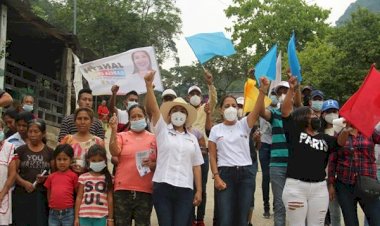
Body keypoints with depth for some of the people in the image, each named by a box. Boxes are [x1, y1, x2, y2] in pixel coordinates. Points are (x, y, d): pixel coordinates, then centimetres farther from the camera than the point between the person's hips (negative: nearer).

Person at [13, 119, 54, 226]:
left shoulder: (49, 152, 5)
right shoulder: (21, 150, 4)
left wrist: (46, 178, -13)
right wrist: (24, 182, -15)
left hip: (42, 195, 0)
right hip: (22, 194, 0)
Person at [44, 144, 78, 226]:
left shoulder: (73, 176, -3)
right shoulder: (51, 176, 8)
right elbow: (49, 194, 16)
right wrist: (52, 206, 8)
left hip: (68, 213, -3)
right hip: (53, 213, 3)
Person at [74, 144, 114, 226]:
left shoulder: (107, 178, 3)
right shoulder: (83, 177, 4)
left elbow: (110, 199, 4)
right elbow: (79, 198, 5)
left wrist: (110, 218, 2)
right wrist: (76, 217, 2)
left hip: (101, 216, 0)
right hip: (85, 216, 1)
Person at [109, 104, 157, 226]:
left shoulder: (154, 138, 8)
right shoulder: (122, 136, 8)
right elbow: (114, 152, -11)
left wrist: (152, 164, -12)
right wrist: (114, 130, -17)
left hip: (145, 190, 0)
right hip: (123, 189, 0)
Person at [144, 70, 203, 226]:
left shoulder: (192, 139, 15)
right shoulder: (162, 131, 7)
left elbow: (196, 166, 13)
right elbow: (153, 108, -8)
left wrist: (199, 191, 6)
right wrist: (149, 86, -21)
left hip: (185, 190, 2)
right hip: (162, 187, -2)